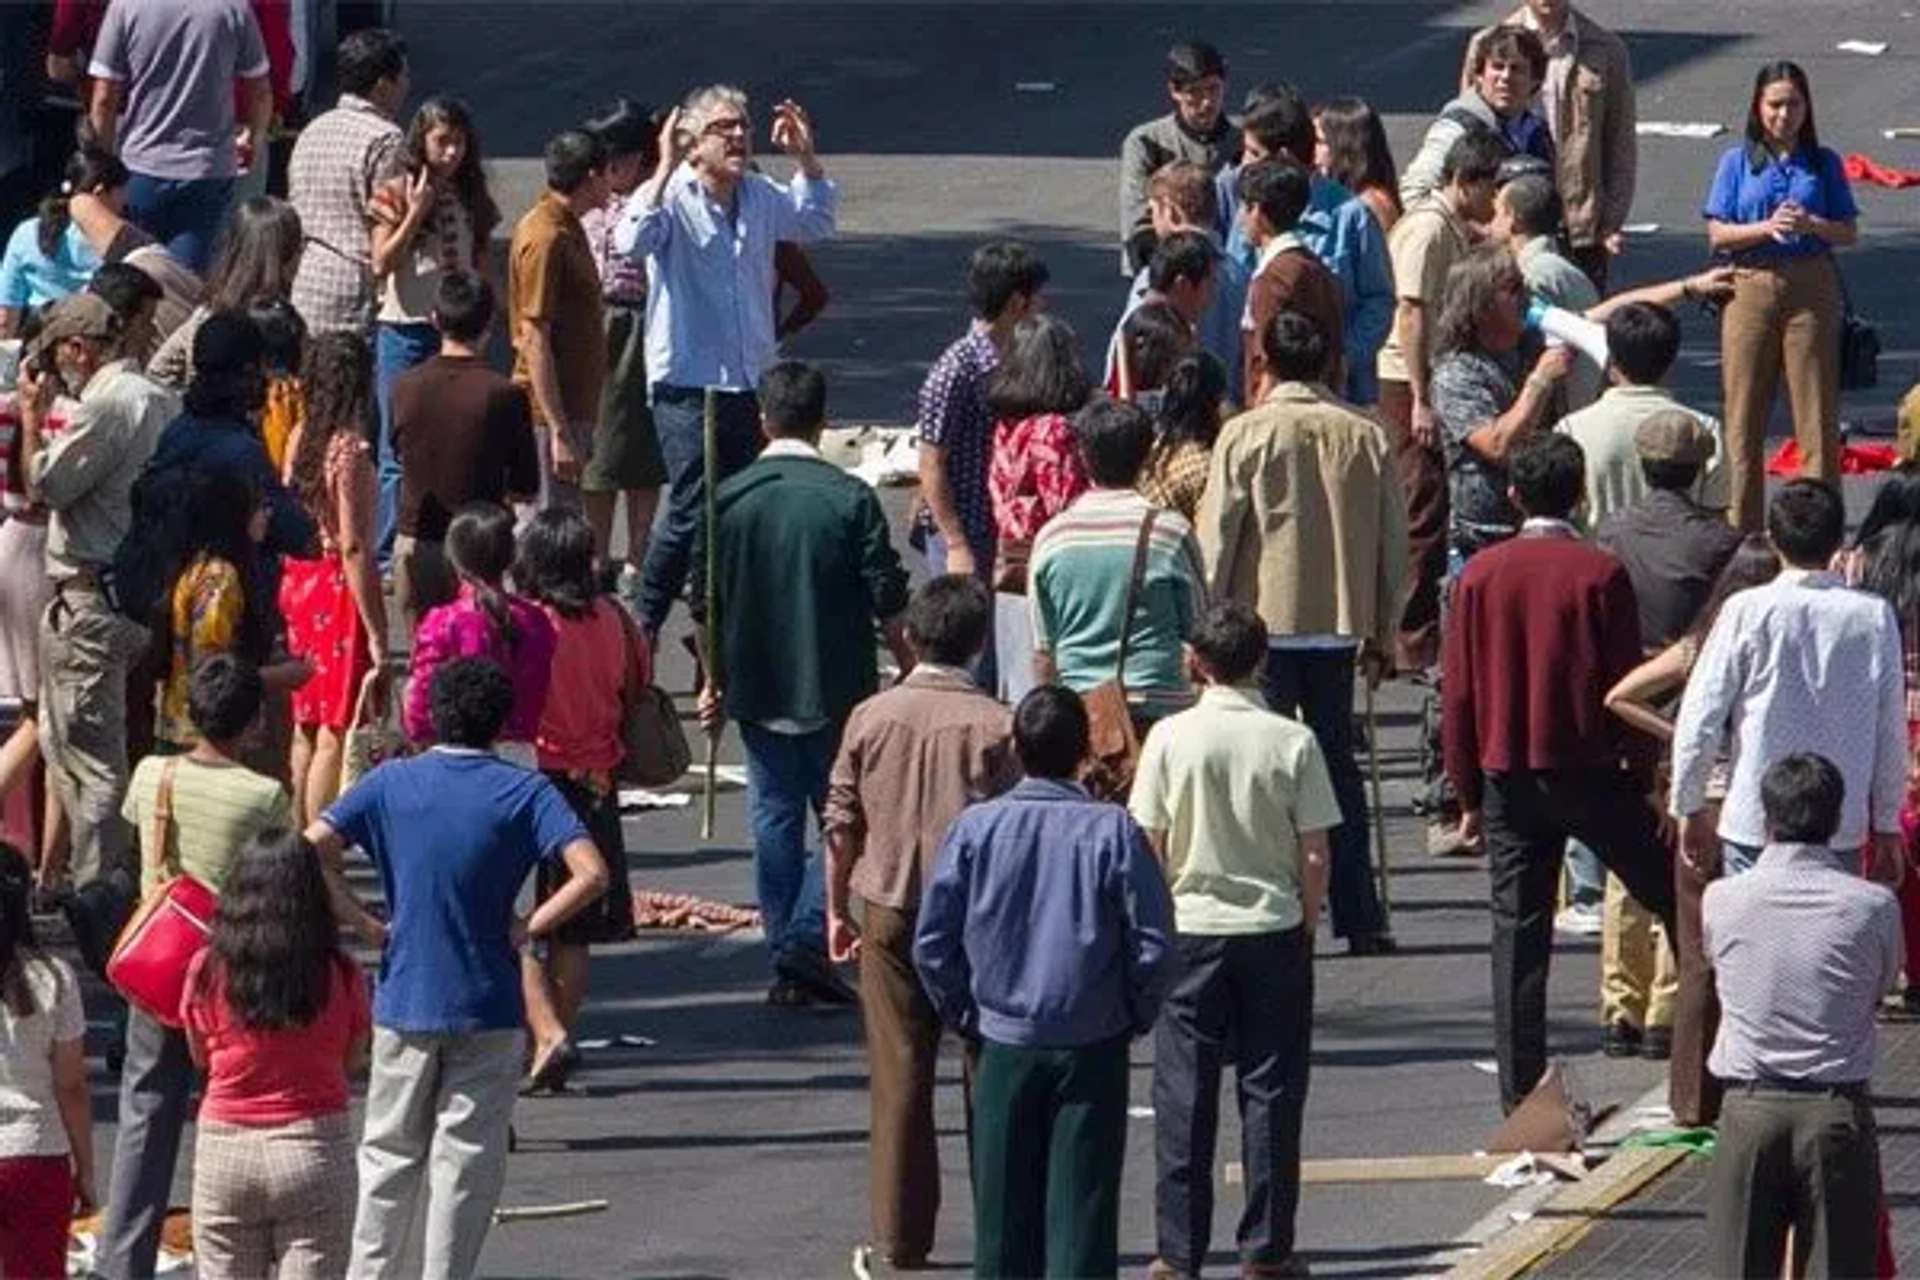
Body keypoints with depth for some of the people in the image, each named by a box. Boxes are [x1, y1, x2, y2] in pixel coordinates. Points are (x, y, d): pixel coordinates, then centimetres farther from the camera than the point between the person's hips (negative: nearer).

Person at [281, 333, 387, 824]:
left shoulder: (301, 437, 3)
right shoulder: (350, 450, -18)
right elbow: (354, 548, -20)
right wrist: (376, 634, -17)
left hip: (298, 578, 8)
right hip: (339, 585, -8)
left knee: (306, 728, 16)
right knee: (335, 733, -1)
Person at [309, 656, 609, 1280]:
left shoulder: (391, 783, 0)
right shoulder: (524, 792, -6)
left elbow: (311, 851, -10)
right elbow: (591, 874, -18)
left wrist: (364, 924, -3)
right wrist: (530, 928, -7)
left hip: (404, 1003, 2)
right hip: (488, 1007, -2)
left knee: (389, 1155, 15)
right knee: (467, 1164, 7)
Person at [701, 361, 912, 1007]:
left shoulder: (730, 499, -3)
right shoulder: (850, 498, -10)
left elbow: (710, 601, 4)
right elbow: (887, 600, -7)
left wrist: (715, 681, 16)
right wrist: (910, 669, 8)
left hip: (758, 690, 2)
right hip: (838, 688, -2)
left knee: (774, 819, 10)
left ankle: (786, 963, 11)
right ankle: (808, 937, -8)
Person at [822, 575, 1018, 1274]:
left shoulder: (871, 717, -2)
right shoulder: (995, 725, -9)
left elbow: (841, 823, 3)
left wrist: (838, 910, 14)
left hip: (889, 911, 2)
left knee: (899, 1077, 6)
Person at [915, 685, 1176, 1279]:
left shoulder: (975, 828, -6)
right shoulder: (1113, 831, -11)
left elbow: (932, 942, -2)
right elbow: (1154, 945, -9)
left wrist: (965, 1015, 12)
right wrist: (1135, 1017, 7)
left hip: (1004, 1047, 2)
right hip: (1093, 1047, -2)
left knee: (1004, 1207, 11)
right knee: (1082, 1204, 2)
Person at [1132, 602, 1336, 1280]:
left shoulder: (1170, 739, -8)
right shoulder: (1292, 742, -7)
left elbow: (1149, 846, -4)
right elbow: (1315, 855, -4)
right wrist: (1306, 922, 10)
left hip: (1191, 927, 0)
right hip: (1274, 929, 0)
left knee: (1184, 1096, 5)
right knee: (1271, 1092, 7)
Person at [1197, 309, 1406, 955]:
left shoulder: (1246, 435, -8)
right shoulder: (1367, 436, 1)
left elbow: (1217, 538, -7)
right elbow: (1394, 539, 6)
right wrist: (1382, 634, 16)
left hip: (1264, 620, -3)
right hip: (1340, 626, 3)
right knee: (1338, 761, 13)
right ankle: (1360, 919, 10)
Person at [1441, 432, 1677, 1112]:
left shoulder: (1480, 574, 1)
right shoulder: (1601, 573, -8)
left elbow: (1459, 692, 4)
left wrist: (1468, 793, 11)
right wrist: (1647, 771, 3)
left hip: (1507, 778, 3)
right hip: (1591, 772, -3)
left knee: (1518, 934, 5)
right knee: (1676, 902, 10)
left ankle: (1522, 1097, 4)